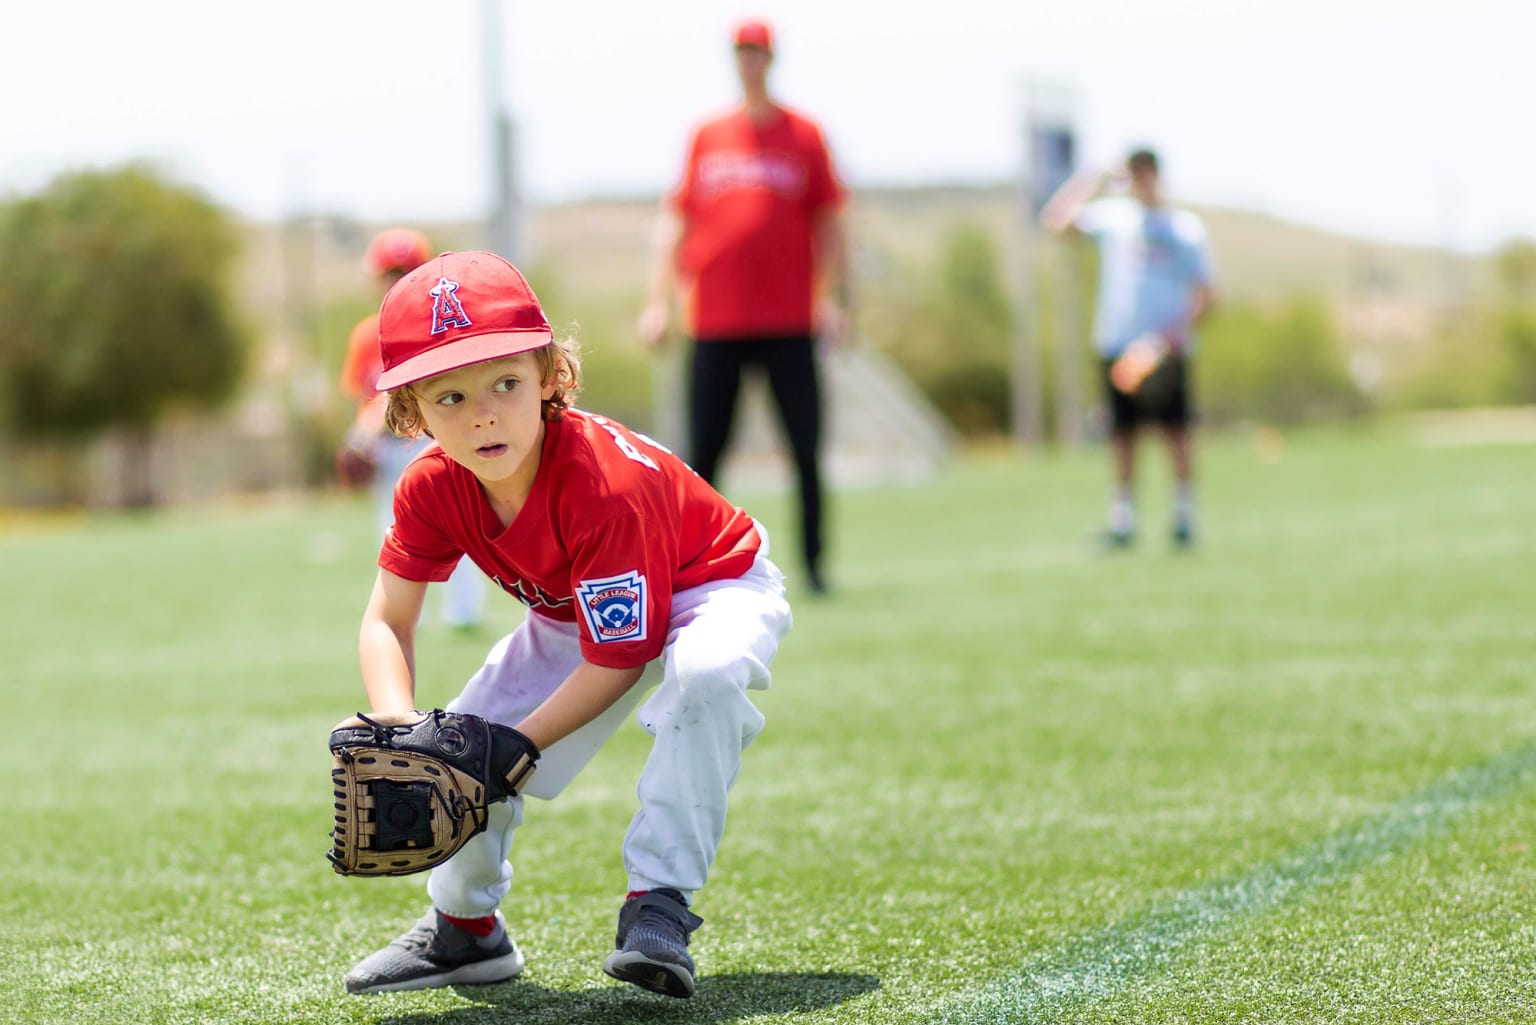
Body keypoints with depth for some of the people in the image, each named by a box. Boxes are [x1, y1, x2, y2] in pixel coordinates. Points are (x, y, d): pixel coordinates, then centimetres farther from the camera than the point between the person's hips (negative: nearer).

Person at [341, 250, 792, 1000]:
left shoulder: (606, 486, -39)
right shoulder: (434, 488, -21)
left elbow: (612, 663, -33)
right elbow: (387, 622, -12)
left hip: (713, 589, -6)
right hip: (579, 616, 6)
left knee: (707, 672, -41)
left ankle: (658, 902, -30)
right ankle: (467, 928, 23)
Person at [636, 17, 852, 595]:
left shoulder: (804, 135, 7)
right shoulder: (707, 137, 11)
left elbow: (829, 223, 6)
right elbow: (675, 219, 12)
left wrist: (835, 299, -4)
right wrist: (657, 302, 4)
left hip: (789, 325, -1)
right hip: (714, 324, 1)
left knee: (806, 449, -5)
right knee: (702, 454, 1)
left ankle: (814, 565, 3)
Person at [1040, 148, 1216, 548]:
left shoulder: (1187, 227, 4)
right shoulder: (1111, 215, 9)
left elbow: (1205, 295, 1)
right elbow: (1054, 221, 0)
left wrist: (1176, 333, -13)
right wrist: (1094, 180, -2)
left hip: (1168, 349, -1)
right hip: (1118, 345, 1)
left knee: (1177, 432, -6)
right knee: (1123, 435, 0)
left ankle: (1184, 515, -2)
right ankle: (1122, 519, 2)